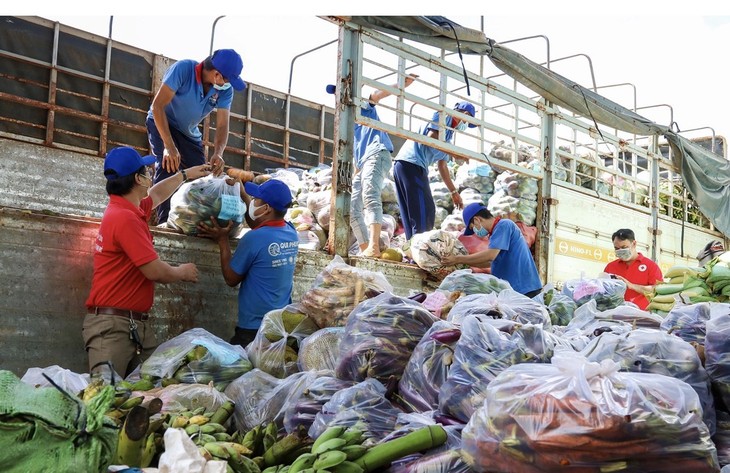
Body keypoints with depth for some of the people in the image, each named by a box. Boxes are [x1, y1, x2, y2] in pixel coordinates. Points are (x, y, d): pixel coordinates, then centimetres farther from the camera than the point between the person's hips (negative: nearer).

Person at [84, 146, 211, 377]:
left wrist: (185, 175, 48)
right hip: (112, 326, -9)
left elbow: (156, 195, 39)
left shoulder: (130, 208, 14)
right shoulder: (125, 218, -16)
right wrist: (183, 272, 4)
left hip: (139, 325, 9)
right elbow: (156, 271, -17)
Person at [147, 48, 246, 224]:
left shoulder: (225, 90, -17)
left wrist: (218, 153, -40)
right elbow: (157, 105, -33)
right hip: (162, 123, -5)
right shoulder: (183, 69, -32)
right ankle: (164, 222, -20)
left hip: (189, 133, 5)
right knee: (168, 167, -25)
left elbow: (222, 125, -19)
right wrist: (169, 146, -40)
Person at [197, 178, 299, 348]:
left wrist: (222, 241, 2)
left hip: (254, 329, -7)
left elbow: (231, 279, -6)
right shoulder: (291, 233, 0)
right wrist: (243, 194, 27)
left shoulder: (254, 238, -19)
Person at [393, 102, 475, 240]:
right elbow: (431, 138, -14)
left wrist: (454, 192, 33)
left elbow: (442, 166, 31)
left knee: (412, 215, 10)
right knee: (425, 212, -10)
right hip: (412, 164, -10)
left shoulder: (449, 134, 27)